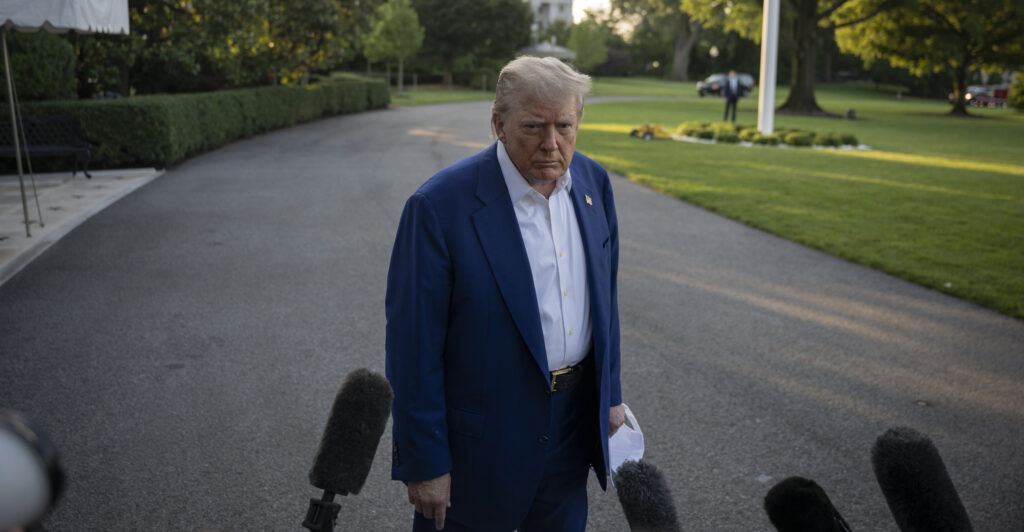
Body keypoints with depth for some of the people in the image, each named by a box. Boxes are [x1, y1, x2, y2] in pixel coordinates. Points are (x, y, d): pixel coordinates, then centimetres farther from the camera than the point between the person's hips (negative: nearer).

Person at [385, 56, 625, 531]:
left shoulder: (593, 181, -2)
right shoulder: (439, 206, -22)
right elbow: (414, 346, -18)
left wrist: (610, 392, 11)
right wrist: (424, 463, -14)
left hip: (575, 421, 6)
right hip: (482, 439, -5)